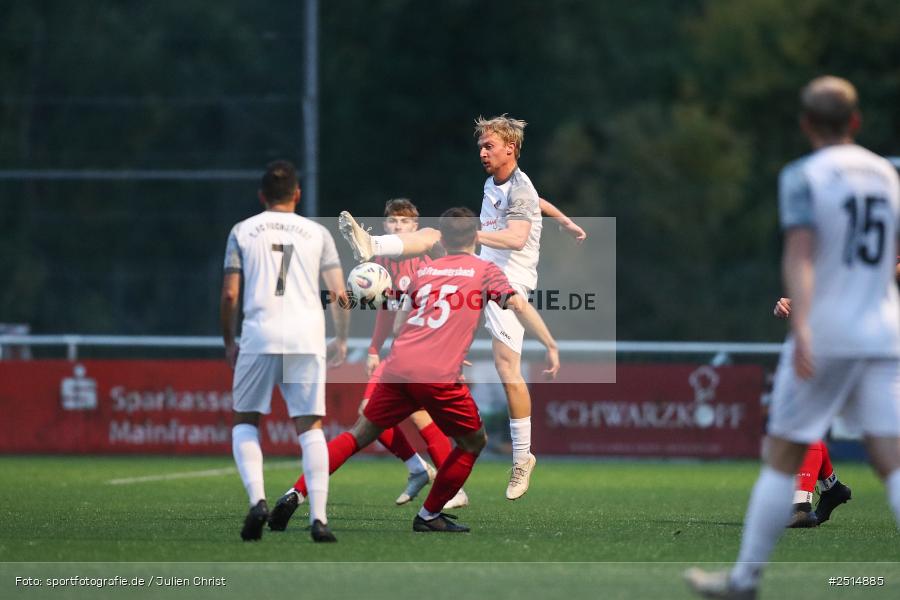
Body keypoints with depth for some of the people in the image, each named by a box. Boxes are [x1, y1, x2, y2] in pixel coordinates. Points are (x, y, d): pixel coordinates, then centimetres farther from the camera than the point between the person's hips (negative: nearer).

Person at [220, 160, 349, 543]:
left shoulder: (242, 231, 11)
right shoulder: (317, 234, 13)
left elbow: (229, 294, 6)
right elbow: (338, 293, 7)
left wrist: (229, 342, 17)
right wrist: (341, 339, 21)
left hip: (259, 337, -1)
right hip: (307, 338, 1)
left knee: (245, 422, 13)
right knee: (310, 427, 4)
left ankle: (257, 499, -8)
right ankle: (318, 517, -8)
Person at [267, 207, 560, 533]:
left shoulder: (422, 271, 20)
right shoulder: (485, 270, 8)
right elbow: (519, 305, -6)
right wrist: (551, 346, -5)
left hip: (398, 369, 4)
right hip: (441, 377, -4)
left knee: (360, 434, 14)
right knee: (473, 441, 17)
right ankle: (429, 516, 19)